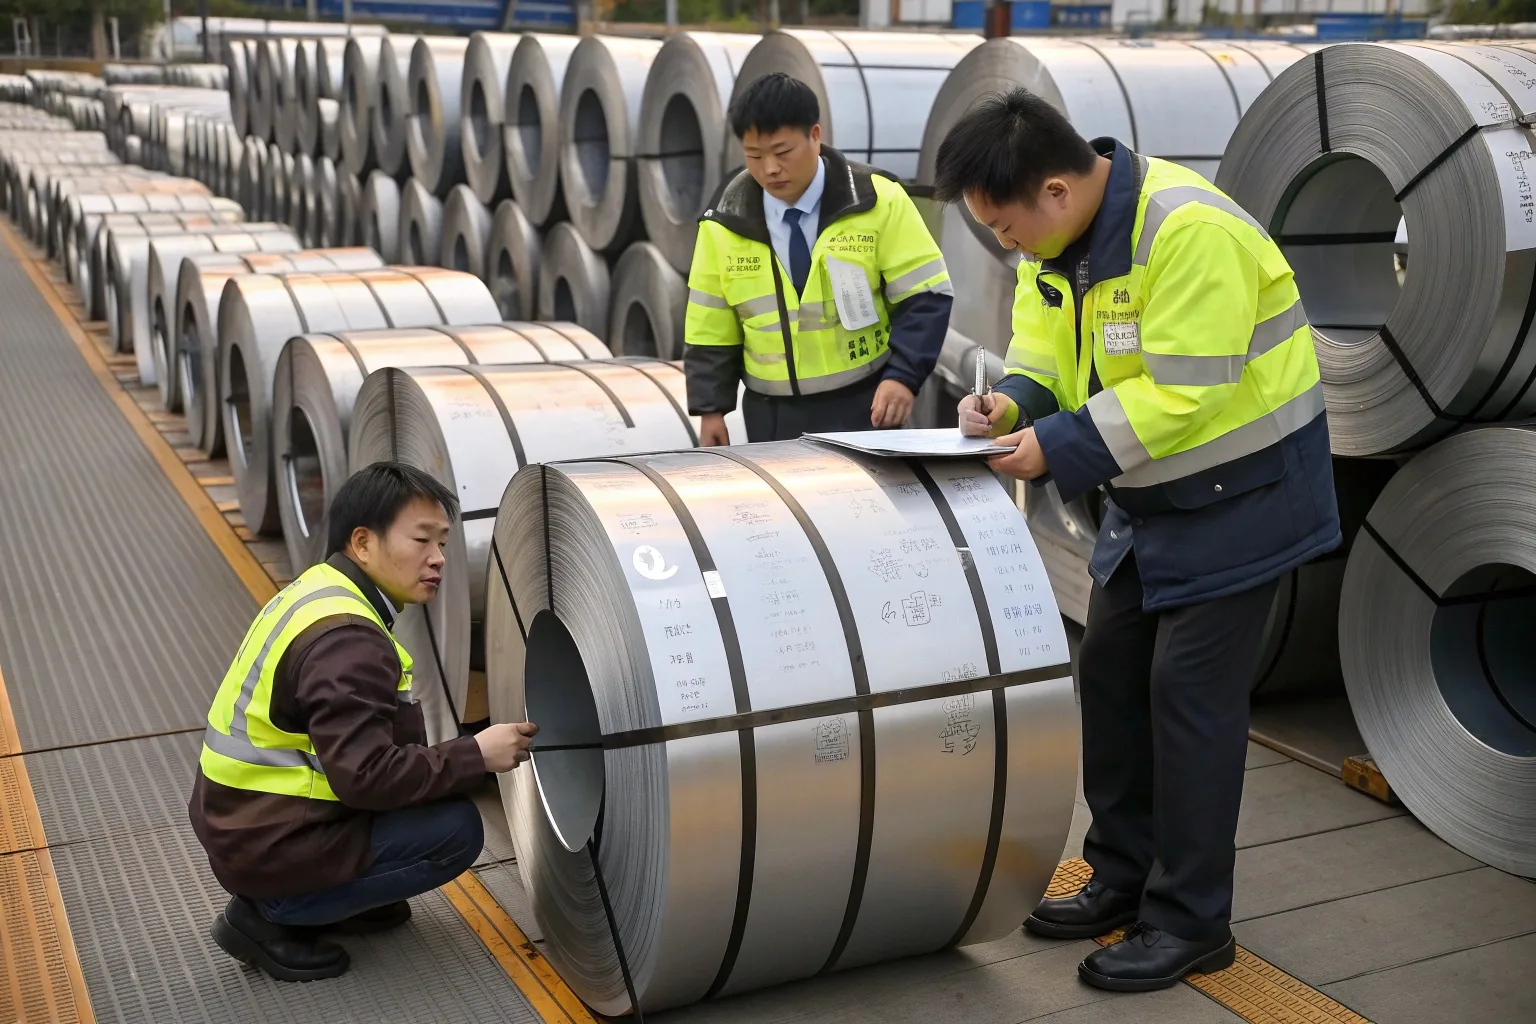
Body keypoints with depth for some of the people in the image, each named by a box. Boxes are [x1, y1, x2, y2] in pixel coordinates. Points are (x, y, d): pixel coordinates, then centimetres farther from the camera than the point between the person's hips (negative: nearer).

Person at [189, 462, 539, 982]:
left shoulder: (320, 588, 6)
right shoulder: (346, 640, -24)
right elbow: (366, 776, -28)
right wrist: (475, 757, -18)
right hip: (266, 843, -10)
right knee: (455, 829, -12)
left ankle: (345, 894, 13)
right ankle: (270, 915, -4)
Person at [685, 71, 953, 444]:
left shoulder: (878, 202, -8)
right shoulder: (725, 222, -1)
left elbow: (925, 297, -8)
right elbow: (711, 330, 5)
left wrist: (902, 376, -19)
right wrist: (711, 410, 0)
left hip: (864, 404, -2)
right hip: (773, 414, 2)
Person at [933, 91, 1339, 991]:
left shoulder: (1190, 232, -29)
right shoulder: (1057, 239, -3)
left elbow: (1184, 395, -30)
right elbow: (1046, 350, 6)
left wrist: (1056, 449, -28)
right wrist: (1012, 402, -16)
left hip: (1239, 493, -8)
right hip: (1149, 494, 9)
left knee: (1191, 695, -5)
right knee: (1112, 672, 12)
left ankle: (1191, 923, 9)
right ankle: (1125, 878, 27)